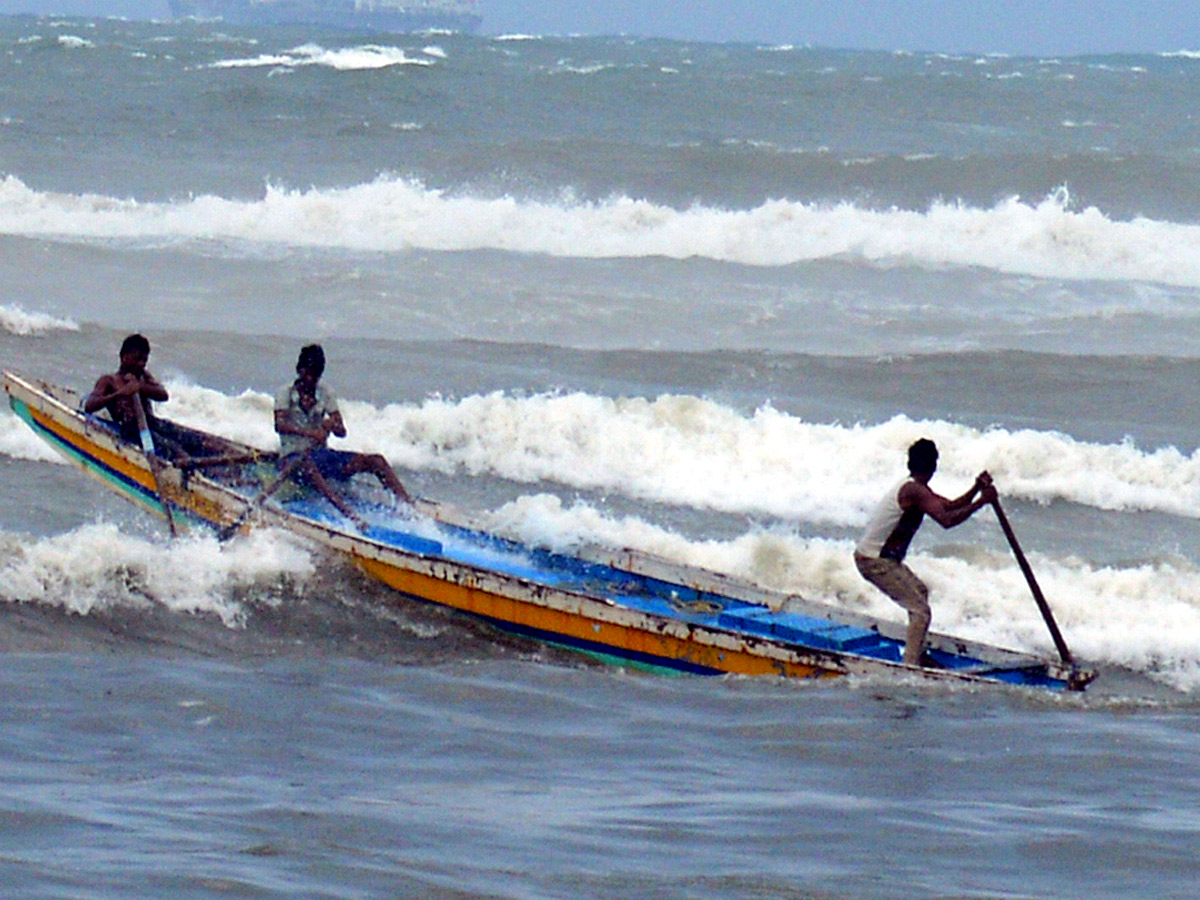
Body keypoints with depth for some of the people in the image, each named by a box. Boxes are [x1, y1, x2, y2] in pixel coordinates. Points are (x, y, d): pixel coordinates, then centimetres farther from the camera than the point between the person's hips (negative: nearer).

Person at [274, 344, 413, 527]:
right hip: (293, 456, -6)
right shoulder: (286, 393, -1)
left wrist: (332, 425, -21)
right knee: (307, 465, -44)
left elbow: (342, 431, 4)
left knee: (375, 461, -14)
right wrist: (309, 433, -36)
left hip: (320, 453, 6)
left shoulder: (325, 394, 11)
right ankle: (348, 513, -63)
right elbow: (279, 425, -20)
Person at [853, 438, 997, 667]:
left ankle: (916, 655, 37)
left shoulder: (914, 488, 13)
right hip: (875, 561, -11)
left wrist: (976, 489, 1)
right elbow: (946, 519, -30)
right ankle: (911, 666, -20)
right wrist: (981, 501, -25)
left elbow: (950, 506, 15)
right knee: (920, 610, -15)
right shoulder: (914, 491, -20)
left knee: (920, 591, 30)